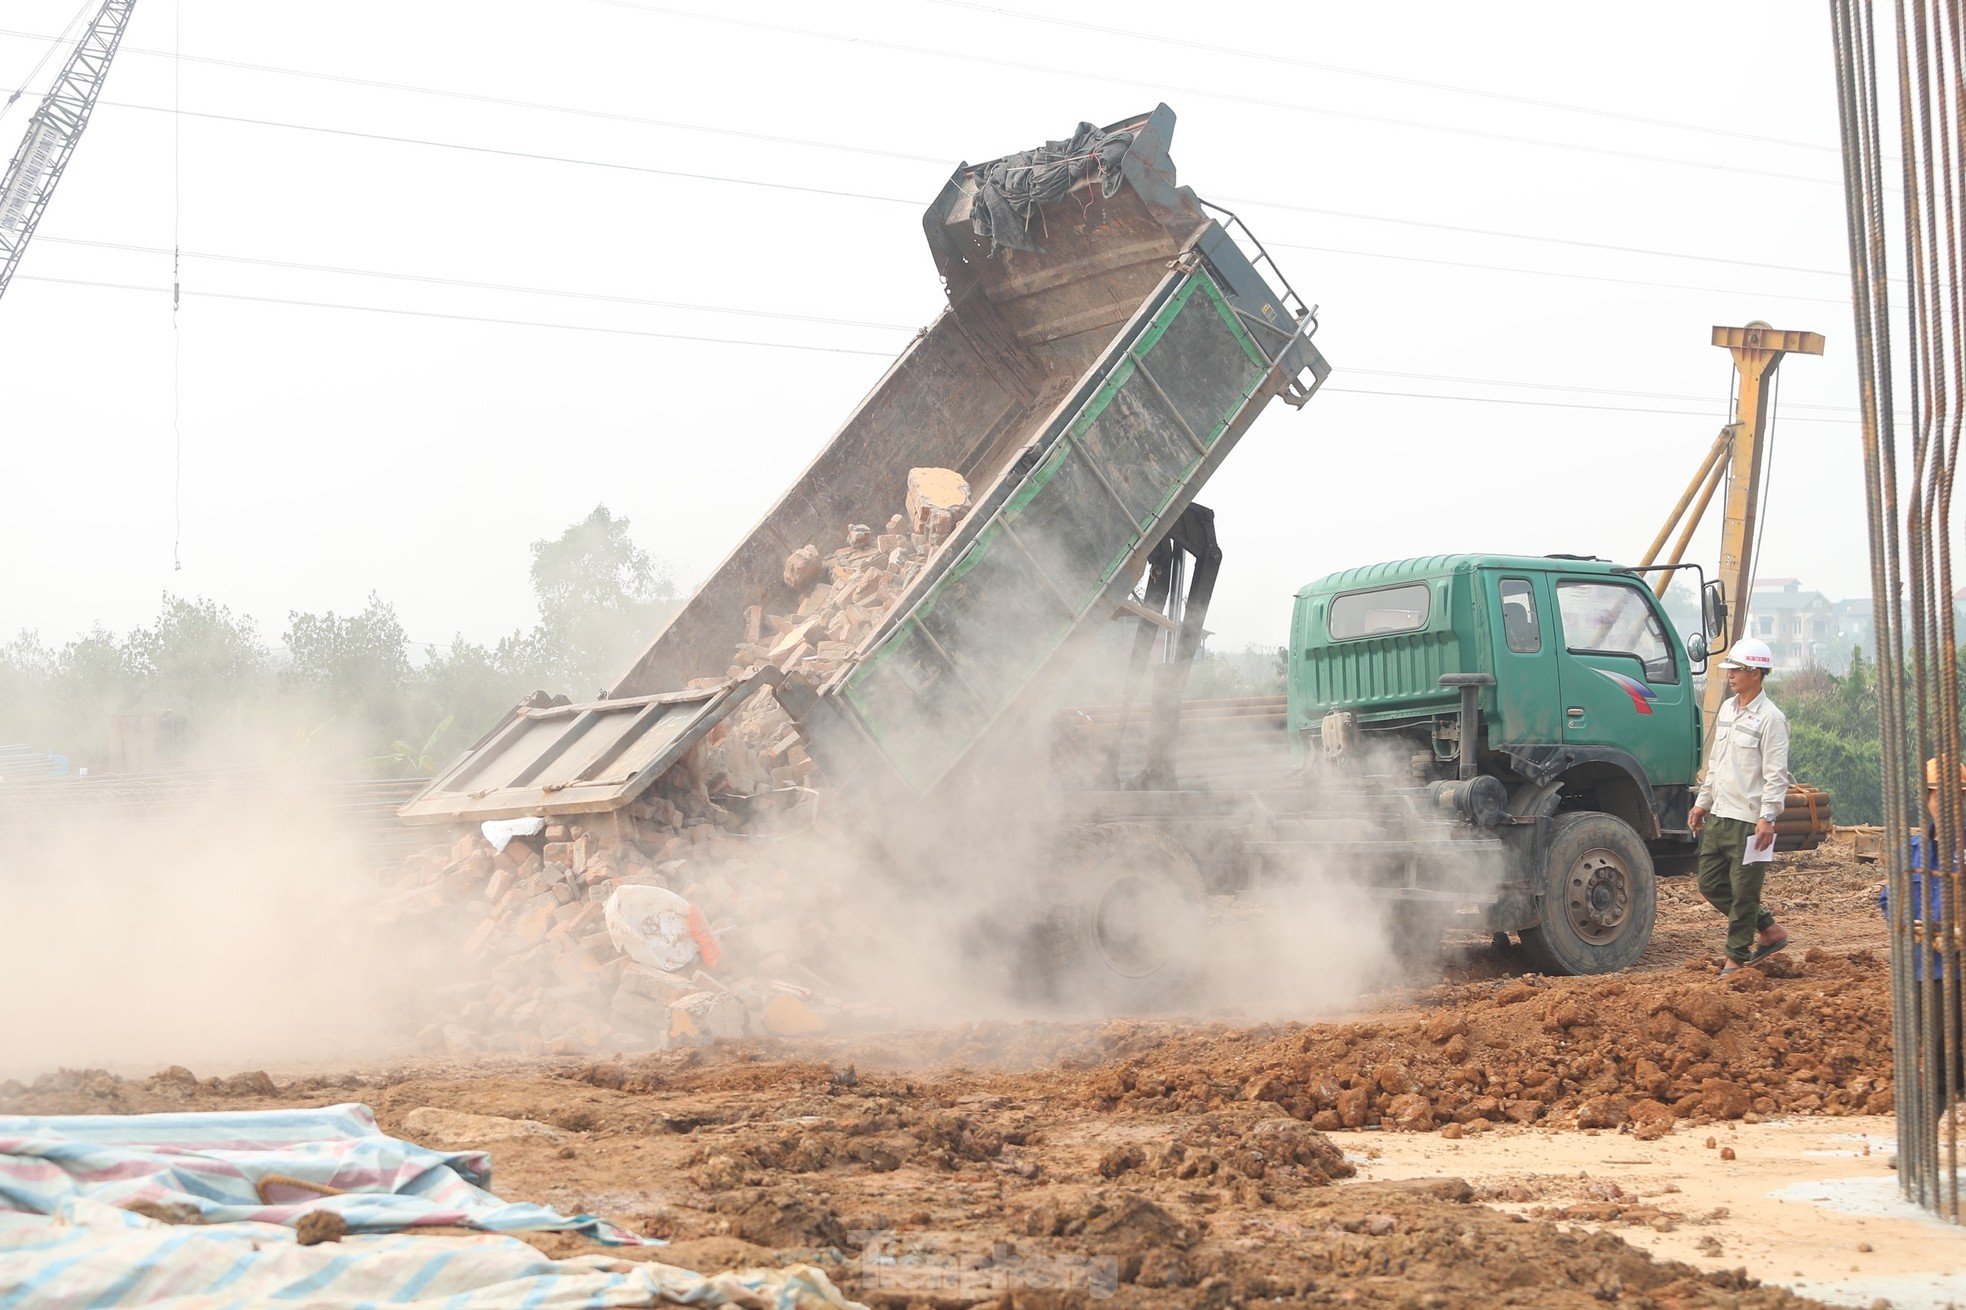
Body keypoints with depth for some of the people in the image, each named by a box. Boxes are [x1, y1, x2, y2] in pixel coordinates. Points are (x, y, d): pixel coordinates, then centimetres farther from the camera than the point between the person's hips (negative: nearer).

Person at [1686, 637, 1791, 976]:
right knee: (1711, 884, 10)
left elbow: (1776, 774, -15)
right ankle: (1769, 930, 23)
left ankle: (1737, 957, 10)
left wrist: (1767, 818, -22)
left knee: (1743, 891, -2)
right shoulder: (1727, 709, 14)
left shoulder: (1771, 718, -11)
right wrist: (1702, 802, 21)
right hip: (1718, 817, 9)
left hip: (1749, 820, -9)